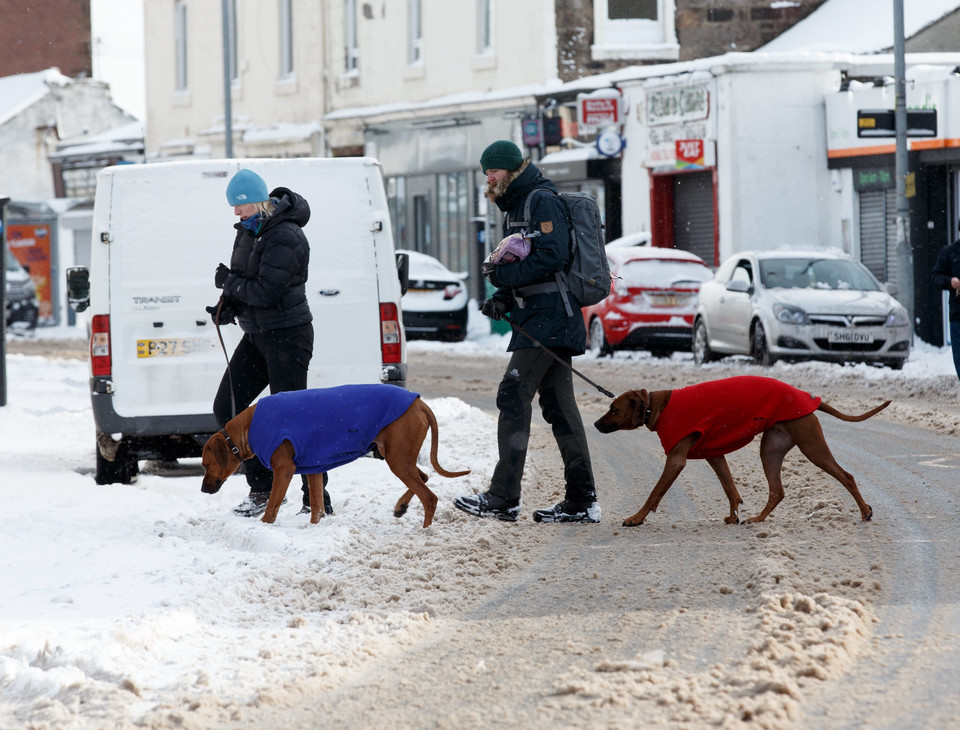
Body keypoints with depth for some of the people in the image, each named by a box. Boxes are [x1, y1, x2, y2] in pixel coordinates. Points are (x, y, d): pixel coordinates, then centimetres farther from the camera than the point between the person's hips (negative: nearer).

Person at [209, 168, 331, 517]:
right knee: (226, 408, 6)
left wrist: (228, 282, -11)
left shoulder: (285, 237, -20)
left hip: (288, 336, -10)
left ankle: (317, 499, 0)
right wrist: (228, 305, 1)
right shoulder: (249, 230, 9)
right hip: (257, 337, 10)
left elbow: (266, 291, -25)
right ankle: (263, 488, 14)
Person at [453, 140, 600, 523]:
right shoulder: (516, 207, 21)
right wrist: (502, 298, 5)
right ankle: (581, 501, 9)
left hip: (547, 317, -10)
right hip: (539, 318, 10)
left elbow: (552, 256, -23)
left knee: (514, 397, -13)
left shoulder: (542, 201, -11)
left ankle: (503, 497, -14)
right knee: (559, 406, 8)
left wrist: (503, 274, -15)